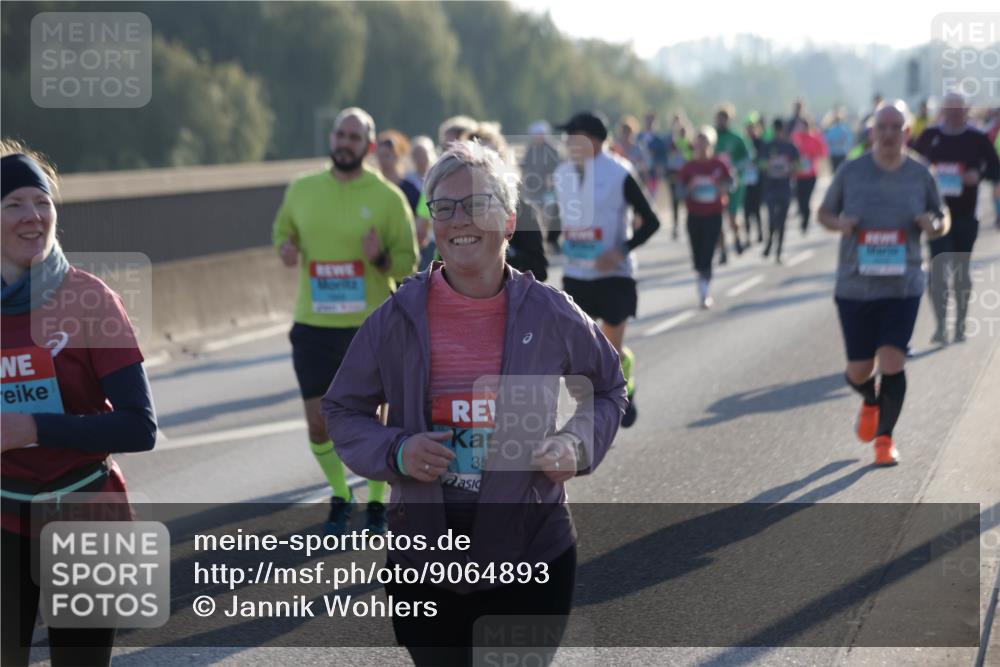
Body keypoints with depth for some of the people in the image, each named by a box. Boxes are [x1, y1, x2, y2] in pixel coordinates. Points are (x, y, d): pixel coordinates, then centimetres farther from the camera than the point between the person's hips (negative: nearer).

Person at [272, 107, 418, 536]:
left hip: (370, 327, -2)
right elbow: (283, 230, 20)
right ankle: (339, 496, 28)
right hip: (314, 327, 2)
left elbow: (408, 264, -1)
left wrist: (380, 258, -22)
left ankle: (377, 504, 27)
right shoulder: (302, 190, 4)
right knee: (319, 425, 3)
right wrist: (285, 248, -3)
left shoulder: (388, 197, -4)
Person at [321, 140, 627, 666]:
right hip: (423, 556, 1)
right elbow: (343, 409, 5)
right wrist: (394, 452, -14)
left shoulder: (550, 314, -6)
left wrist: (577, 443, -8)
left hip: (532, 555, -1)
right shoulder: (397, 318, -6)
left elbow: (608, 388, 12)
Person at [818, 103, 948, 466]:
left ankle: (885, 437, 9)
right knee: (859, 371, 3)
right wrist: (839, 224, -12)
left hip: (902, 286, 0)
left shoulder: (920, 175, 1)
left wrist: (934, 225, -11)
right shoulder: (851, 172, -1)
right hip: (855, 285, 0)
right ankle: (871, 402, 41)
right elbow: (824, 212, 10)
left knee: (892, 361, -12)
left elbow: (942, 220, 13)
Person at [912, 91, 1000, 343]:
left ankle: (960, 324, 22)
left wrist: (979, 175, -19)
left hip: (966, 215, 0)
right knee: (938, 268, -10)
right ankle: (941, 324, -8)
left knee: (961, 270, 9)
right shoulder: (930, 136, 3)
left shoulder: (978, 139, 0)